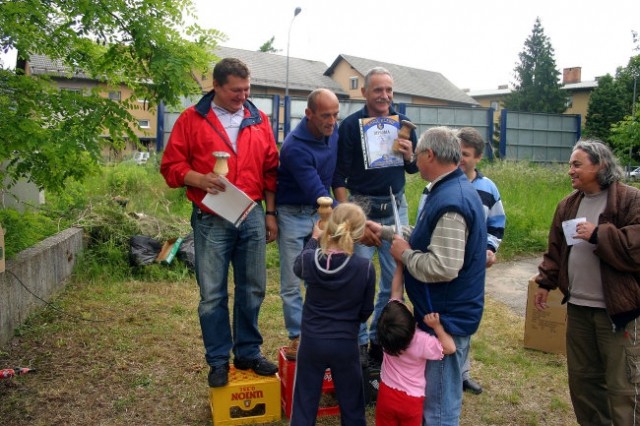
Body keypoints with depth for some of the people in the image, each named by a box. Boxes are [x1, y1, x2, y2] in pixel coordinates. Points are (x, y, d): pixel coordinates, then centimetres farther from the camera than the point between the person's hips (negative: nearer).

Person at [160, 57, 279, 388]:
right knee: (212, 294, 4)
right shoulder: (192, 119, 0)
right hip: (211, 221, -3)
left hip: (253, 218, 3)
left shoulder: (259, 121, 10)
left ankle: (248, 353, 27)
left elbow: (270, 171, 12)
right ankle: (218, 361, 20)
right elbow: (171, 166, -1)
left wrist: (271, 213, 10)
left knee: (252, 289, 10)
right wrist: (199, 179, -20)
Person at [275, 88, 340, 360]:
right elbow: (316, 192, -33)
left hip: (320, 212, 6)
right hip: (293, 215, -6)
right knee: (291, 283, 2)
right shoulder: (295, 147, -27)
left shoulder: (334, 131, -4)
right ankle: (297, 338, 15)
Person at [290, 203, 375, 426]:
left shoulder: (310, 259, -14)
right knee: (351, 405, 17)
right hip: (346, 345, -1)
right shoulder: (366, 267, -18)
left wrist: (314, 238, 25)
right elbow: (366, 311, -5)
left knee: (304, 404, 15)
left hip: (311, 342, 1)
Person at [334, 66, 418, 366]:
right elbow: (340, 175, -4)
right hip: (361, 206, -3)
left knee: (394, 278, 8)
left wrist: (409, 156, -9)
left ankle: (380, 338, 24)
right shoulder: (351, 125, -5)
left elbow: (414, 169, 13)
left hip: (396, 207, 4)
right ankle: (359, 342, 18)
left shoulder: (403, 123, 6)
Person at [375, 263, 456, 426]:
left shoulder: (386, 331, -20)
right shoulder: (422, 342, -30)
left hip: (386, 394, 3)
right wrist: (437, 326, -26)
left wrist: (400, 263, -12)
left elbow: (396, 291, -14)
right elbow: (450, 348, -16)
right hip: (411, 400, -2)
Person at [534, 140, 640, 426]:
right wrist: (545, 282, 12)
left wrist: (599, 234, -20)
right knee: (582, 376, 18)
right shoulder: (568, 205, 10)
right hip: (577, 306, 7)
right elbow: (556, 249, 16)